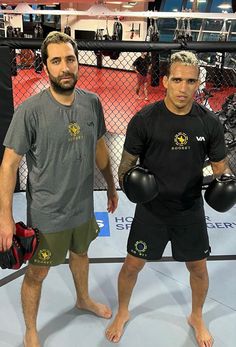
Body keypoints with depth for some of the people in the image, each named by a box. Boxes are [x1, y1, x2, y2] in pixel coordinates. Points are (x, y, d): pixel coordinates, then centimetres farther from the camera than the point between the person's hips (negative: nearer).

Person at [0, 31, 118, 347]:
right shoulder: (30, 110, -21)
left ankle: (83, 299, 59)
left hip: (83, 206, 5)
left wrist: (111, 187, 16)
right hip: (46, 214, -5)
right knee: (37, 274, 13)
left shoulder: (92, 103, -6)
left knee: (80, 253, 29)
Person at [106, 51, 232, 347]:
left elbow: (220, 166, 3)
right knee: (132, 265, 10)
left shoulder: (208, 122, -7)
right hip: (151, 209, -1)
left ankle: (197, 317, 45)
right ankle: (122, 313, 41)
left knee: (198, 267, 15)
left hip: (190, 211, 2)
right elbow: (127, 162, -6)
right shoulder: (144, 119, -14)